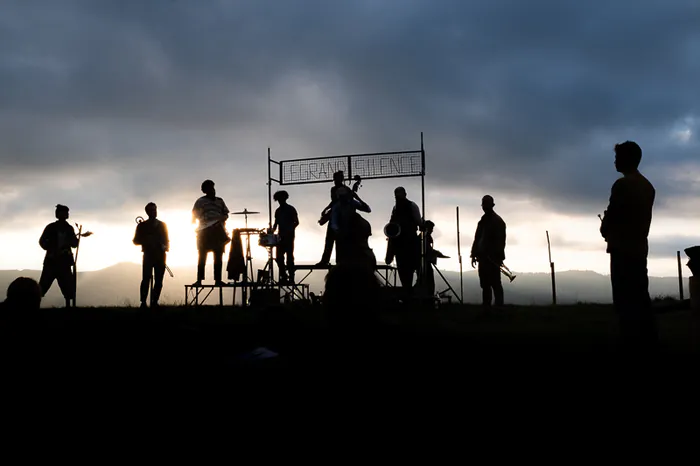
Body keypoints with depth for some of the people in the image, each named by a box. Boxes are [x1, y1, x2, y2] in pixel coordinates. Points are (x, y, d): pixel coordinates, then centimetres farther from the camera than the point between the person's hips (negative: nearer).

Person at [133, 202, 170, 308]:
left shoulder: (162, 225, 17)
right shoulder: (142, 226, 12)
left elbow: (167, 240, 18)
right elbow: (136, 241, 11)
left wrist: (165, 247, -4)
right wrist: (145, 241, -8)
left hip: (160, 255, 2)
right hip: (148, 255, -2)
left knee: (159, 280, -4)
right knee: (146, 278, -14)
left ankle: (154, 302, -1)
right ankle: (143, 302, -18)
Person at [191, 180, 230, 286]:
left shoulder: (220, 201, 17)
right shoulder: (200, 201, 7)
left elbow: (226, 214, 14)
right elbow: (194, 216, 6)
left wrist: (222, 219, -7)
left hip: (218, 231, 3)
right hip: (205, 231, -3)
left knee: (218, 256, 1)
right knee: (202, 256, -6)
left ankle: (218, 280, 3)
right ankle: (199, 280, -8)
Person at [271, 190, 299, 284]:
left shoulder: (291, 209, 0)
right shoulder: (278, 211, 15)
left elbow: (296, 222, -3)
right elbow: (276, 224, 19)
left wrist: (289, 230, -17)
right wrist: (272, 231, 1)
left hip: (289, 237, -5)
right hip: (280, 237, 5)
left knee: (289, 257, -7)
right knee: (279, 257, -1)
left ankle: (291, 277, -6)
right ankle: (283, 276, 8)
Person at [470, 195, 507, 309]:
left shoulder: (498, 221, -3)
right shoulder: (482, 221, 16)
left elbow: (500, 240, -10)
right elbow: (477, 239, 15)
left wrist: (499, 257, -17)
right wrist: (474, 255, 9)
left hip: (493, 258, -6)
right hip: (483, 257, 6)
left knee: (495, 283, -7)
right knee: (485, 284, 7)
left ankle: (499, 307, -6)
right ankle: (486, 307, 10)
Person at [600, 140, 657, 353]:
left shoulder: (622, 184, -12)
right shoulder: (647, 186, 14)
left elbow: (611, 216, -11)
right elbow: (643, 218, 17)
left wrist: (606, 231, 8)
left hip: (622, 248, -8)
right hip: (640, 247, 9)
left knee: (625, 299, -7)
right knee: (640, 297, 10)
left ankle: (633, 343, -9)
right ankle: (649, 342, 10)